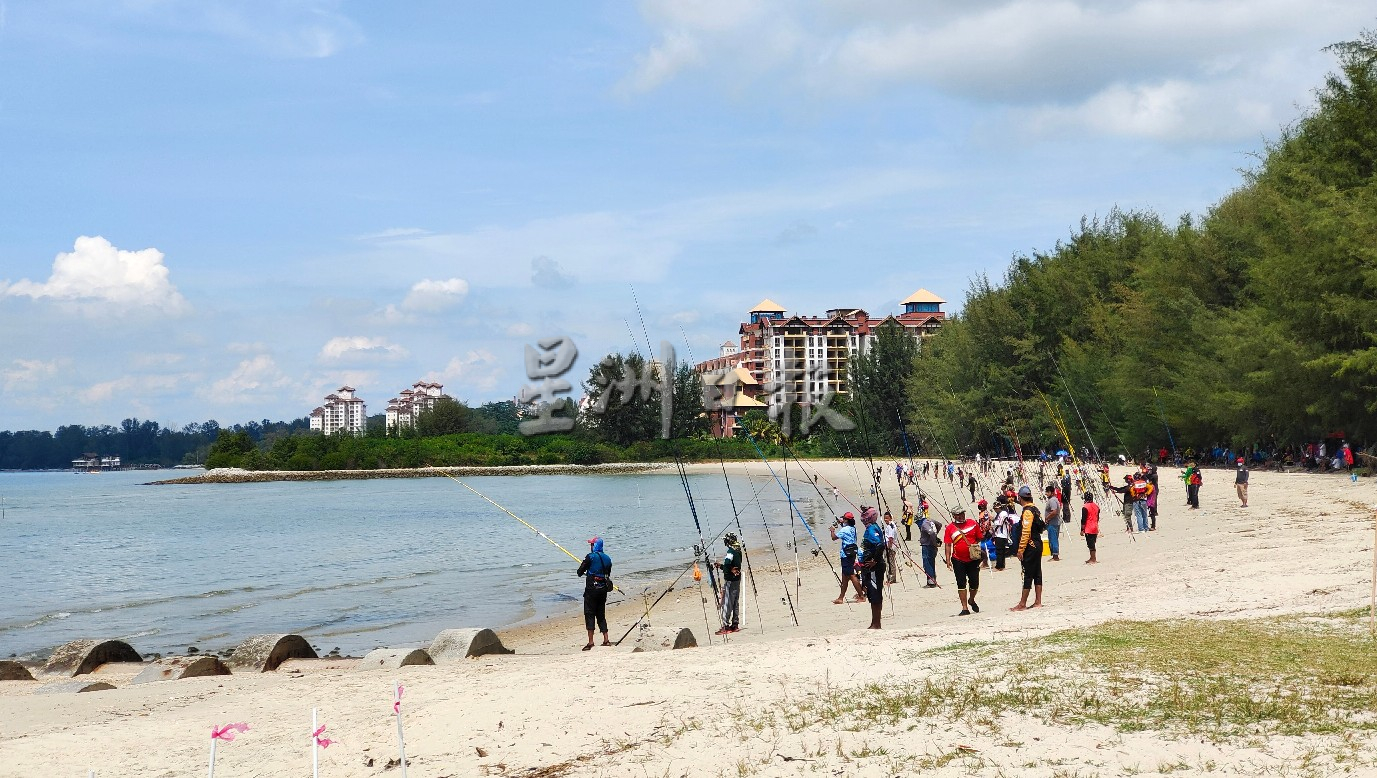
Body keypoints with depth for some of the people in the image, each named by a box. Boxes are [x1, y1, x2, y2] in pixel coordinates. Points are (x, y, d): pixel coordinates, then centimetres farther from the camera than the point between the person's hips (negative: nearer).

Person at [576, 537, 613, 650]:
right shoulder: (607, 558, 10)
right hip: (603, 590, 6)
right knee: (601, 614, 14)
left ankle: (590, 642, -9)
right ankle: (606, 640, 11)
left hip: (591, 590, -6)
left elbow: (580, 572, -7)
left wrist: (582, 573, 17)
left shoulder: (591, 557, -10)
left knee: (589, 614, -3)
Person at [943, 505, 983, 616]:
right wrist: (948, 559, -7)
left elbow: (980, 539, 10)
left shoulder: (973, 524, 3)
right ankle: (965, 608, 6)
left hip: (973, 559, 1)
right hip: (958, 560, -1)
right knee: (961, 584, 1)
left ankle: (971, 600, 35)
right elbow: (948, 545, -1)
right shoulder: (950, 528, 0)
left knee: (974, 582, 5)